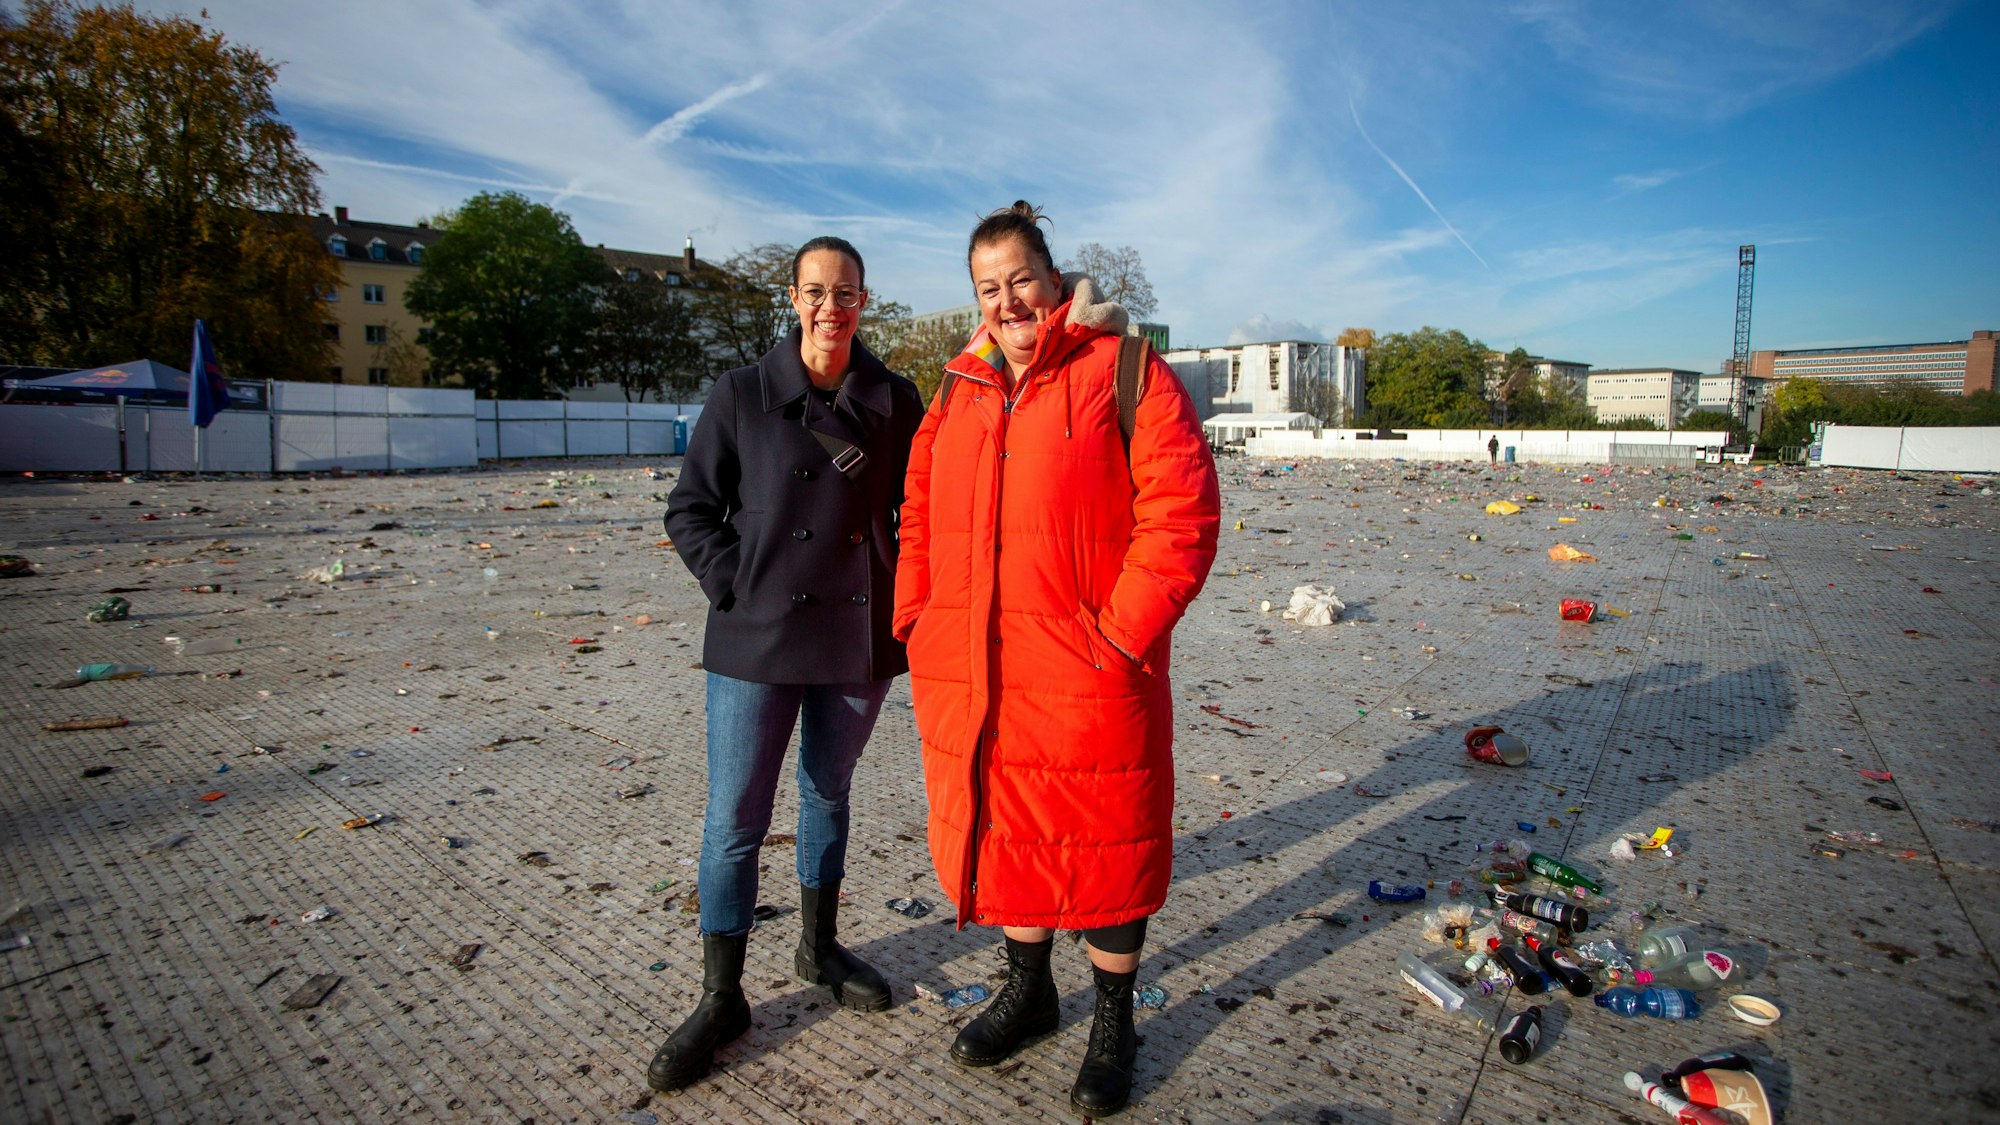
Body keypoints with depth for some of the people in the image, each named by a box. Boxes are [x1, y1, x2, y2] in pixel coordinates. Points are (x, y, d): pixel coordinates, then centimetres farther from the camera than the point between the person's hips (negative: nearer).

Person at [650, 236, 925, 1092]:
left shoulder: (897, 402, 2)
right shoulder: (741, 395, -3)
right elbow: (689, 508, 2)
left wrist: (902, 596, 0)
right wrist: (735, 586, -8)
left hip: (859, 638, 2)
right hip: (756, 639, -2)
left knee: (828, 792, 19)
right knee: (734, 821, 1)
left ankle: (819, 947, 39)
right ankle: (720, 999, 20)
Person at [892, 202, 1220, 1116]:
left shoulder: (1124, 373, -5)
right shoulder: (957, 396, 14)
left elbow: (1181, 515, -12)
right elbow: (919, 520, 18)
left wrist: (1120, 633, -17)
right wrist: (917, 622, 7)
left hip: (1086, 680, -5)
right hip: (967, 683, 6)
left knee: (1103, 846, 8)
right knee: (1001, 832, 18)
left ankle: (1113, 1023, 31)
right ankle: (1027, 990, 42)